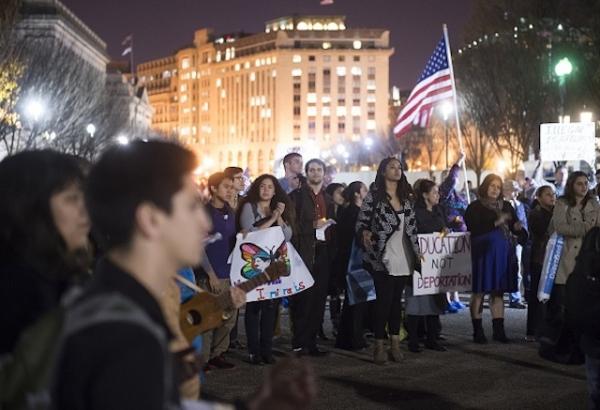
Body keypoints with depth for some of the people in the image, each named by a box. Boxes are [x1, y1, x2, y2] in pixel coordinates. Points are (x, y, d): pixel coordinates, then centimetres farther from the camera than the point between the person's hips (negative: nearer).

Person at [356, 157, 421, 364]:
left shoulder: (405, 197, 13)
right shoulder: (373, 196, -3)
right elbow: (361, 223, -4)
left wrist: (417, 251, 14)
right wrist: (365, 233, -25)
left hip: (403, 259, 5)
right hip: (383, 258, -5)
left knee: (396, 300, 8)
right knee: (384, 300, -5)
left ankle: (395, 344, 14)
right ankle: (379, 346, 3)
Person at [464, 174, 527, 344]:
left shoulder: (506, 206, 15)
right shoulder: (475, 207, 0)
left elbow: (515, 226, 15)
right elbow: (474, 229, -12)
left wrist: (518, 228, -9)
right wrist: (496, 223, -18)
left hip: (503, 254, 4)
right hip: (483, 254, -4)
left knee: (498, 292, 7)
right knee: (479, 291, -1)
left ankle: (499, 330, 9)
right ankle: (477, 330, 3)